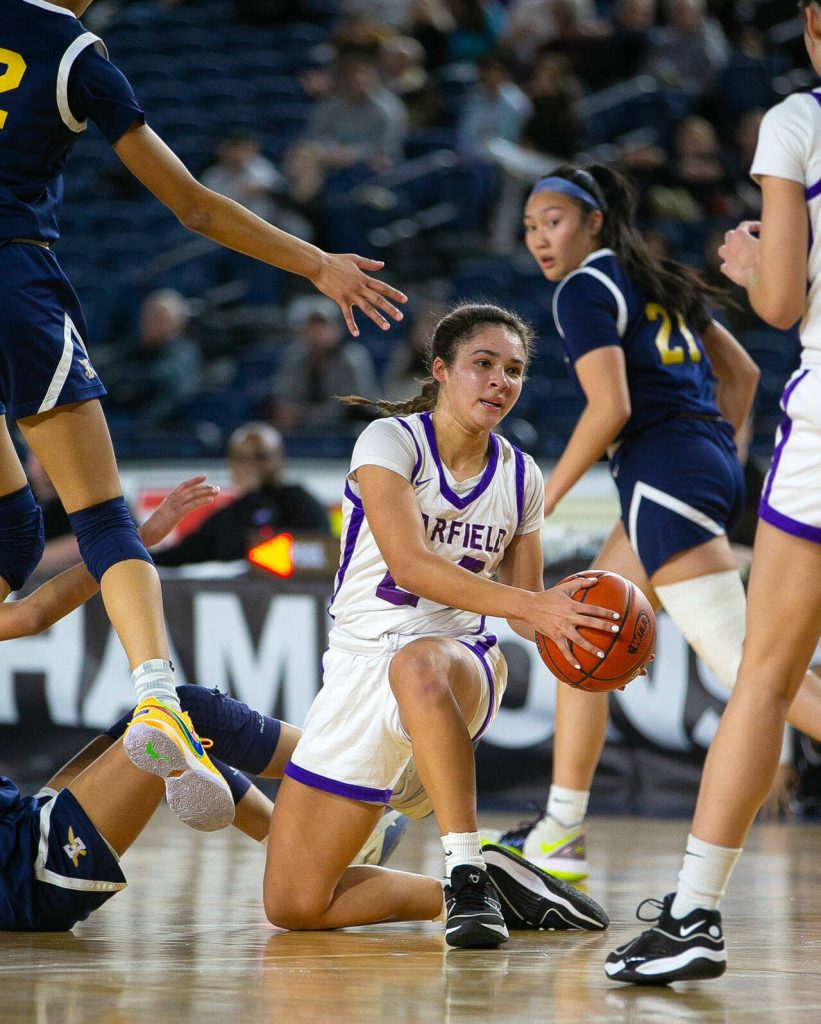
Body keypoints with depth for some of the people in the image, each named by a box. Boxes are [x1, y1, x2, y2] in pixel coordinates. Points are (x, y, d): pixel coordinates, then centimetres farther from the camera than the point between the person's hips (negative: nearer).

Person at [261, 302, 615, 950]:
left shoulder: (521, 478, 7)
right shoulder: (390, 441, -8)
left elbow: (526, 610, 11)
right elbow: (409, 563, -22)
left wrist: (564, 618, -13)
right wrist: (528, 605, -32)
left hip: (461, 661, 0)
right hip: (359, 667, 0)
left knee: (417, 665, -43)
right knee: (294, 905, -8)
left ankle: (467, 870, -34)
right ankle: (475, 894, 12)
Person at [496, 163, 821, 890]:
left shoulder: (584, 290, -4)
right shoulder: (657, 283, 22)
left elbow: (610, 406, -15)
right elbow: (742, 372, 24)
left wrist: (546, 495, -7)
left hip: (662, 470, -10)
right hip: (709, 466, 10)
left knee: (739, 658, -17)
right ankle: (560, 835, 18)